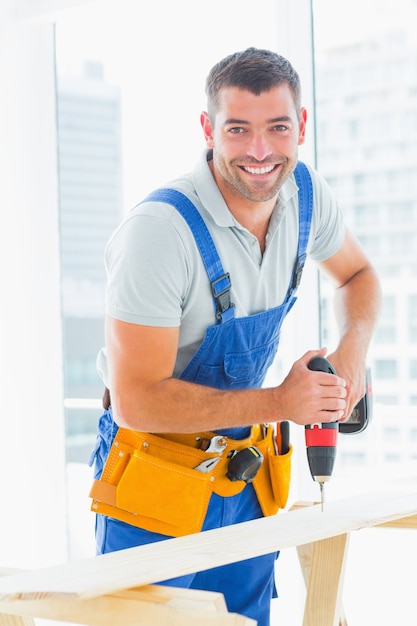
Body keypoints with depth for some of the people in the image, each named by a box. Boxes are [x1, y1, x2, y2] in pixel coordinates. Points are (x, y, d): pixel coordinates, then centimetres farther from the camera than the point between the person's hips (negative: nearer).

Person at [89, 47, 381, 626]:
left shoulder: (307, 195, -6)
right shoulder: (160, 229, -27)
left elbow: (356, 273, 16)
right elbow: (136, 400, -26)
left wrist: (354, 348, -5)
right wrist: (278, 403, -24)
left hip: (248, 472, 6)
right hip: (156, 479, -6)